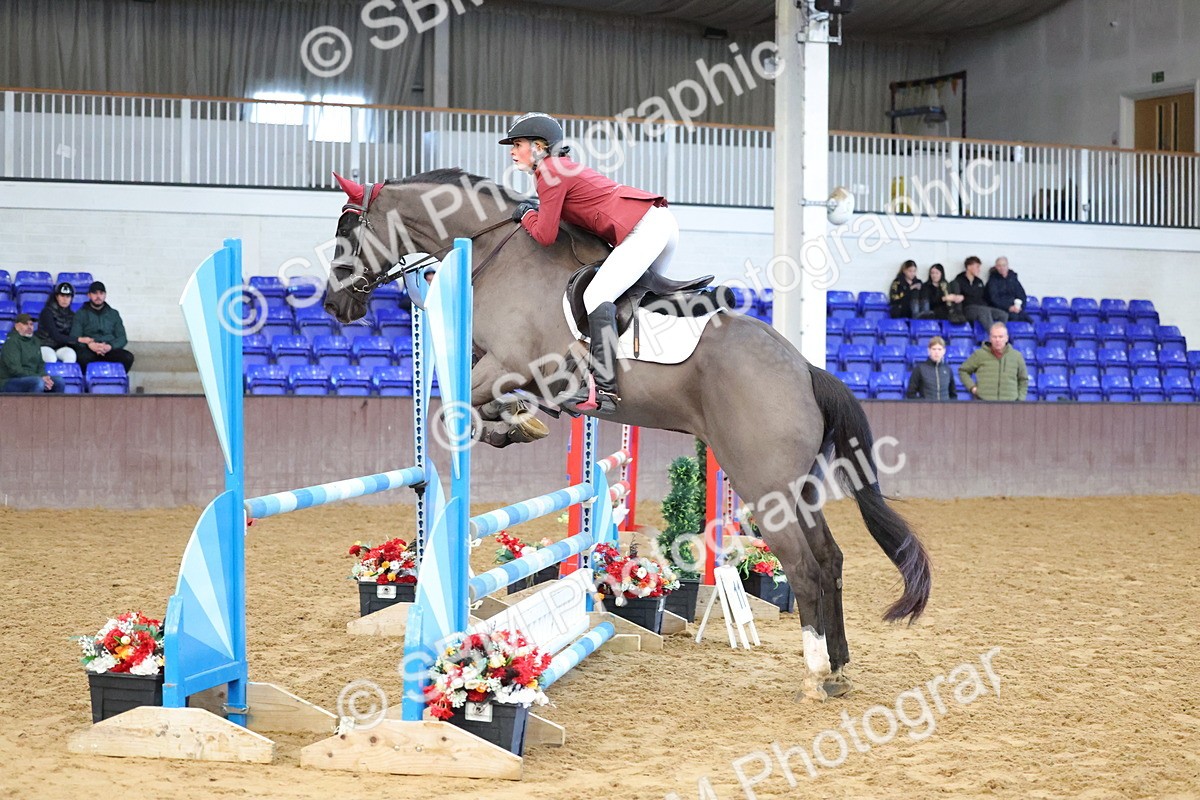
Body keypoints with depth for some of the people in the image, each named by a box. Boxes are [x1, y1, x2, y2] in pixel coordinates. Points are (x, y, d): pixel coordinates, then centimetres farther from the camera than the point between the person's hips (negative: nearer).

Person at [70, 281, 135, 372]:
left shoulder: (113, 314, 22)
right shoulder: (81, 314, 16)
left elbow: (122, 338, 12)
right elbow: (74, 338, 3)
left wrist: (110, 346, -11)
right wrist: (89, 344, -19)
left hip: (110, 351, 2)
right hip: (89, 351, -2)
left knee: (128, 357, -31)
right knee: (82, 357, -39)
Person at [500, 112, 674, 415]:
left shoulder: (551, 173, -7)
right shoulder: (563, 168, 22)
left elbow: (545, 236, -9)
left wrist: (527, 214, 10)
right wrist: (539, 209, 20)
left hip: (644, 228, -11)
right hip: (661, 221, 11)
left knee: (597, 297, -18)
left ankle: (604, 389, -27)